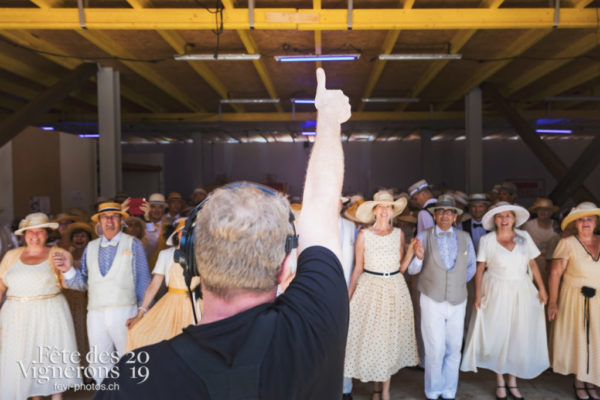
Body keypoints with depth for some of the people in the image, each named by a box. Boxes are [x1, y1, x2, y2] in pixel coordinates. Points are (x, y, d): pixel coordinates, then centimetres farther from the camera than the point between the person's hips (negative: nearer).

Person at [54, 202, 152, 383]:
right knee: (98, 367, 12)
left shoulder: (133, 244, 2)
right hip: (96, 314, 4)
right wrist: (69, 270, -8)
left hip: (124, 314, -3)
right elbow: (83, 282, 11)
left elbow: (143, 280, -1)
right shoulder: (91, 247, 13)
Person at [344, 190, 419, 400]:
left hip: (395, 289, 2)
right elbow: (358, 268, 1)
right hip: (370, 289, -2)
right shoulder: (364, 235, -2)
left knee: (392, 338, 7)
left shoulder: (399, 234, 4)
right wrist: (349, 296, -1)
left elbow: (401, 267, 7)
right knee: (370, 337, 4)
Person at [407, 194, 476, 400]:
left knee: (454, 350, 10)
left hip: (457, 301, 3)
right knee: (435, 350, -2)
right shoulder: (423, 237, -2)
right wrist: (418, 256, -24)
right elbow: (412, 269, -5)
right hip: (432, 300, -2)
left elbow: (471, 268, 16)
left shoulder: (465, 238, 4)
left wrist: (457, 283, 11)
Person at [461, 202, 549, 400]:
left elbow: (533, 264, 5)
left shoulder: (524, 237, 1)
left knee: (519, 337, 8)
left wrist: (542, 288, 0)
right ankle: (500, 381, 23)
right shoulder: (487, 240, -6)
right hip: (496, 293, -2)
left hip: (521, 292, 2)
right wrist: (478, 295, -10)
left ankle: (513, 381, 24)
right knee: (497, 335, 5)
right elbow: (480, 268, -4)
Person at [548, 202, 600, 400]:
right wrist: (553, 302, -13)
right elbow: (555, 273, -10)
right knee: (577, 338, 7)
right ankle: (579, 382, 25)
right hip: (574, 299, -3)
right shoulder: (567, 243, -9)